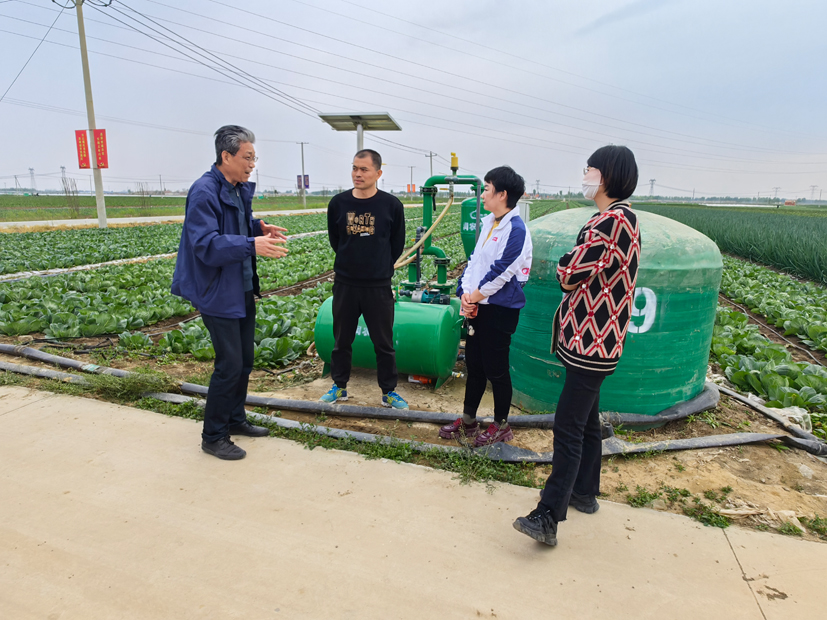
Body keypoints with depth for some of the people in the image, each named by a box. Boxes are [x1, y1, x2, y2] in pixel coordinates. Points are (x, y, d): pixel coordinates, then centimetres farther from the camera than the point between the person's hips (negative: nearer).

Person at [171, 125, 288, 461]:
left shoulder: (241, 190, 10)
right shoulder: (204, 192, -19)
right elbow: (206, 244, -26)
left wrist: (259, 227, 1)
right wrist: (252, 245, -36)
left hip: (243, 290, 9)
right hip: (218, 294, -9)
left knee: (244, 359, 16)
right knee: (229, 365, -4)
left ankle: (235, 419, 34)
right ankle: (213, 436, 14)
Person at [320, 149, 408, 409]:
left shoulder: (392, 205, -7)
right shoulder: (338, 203, -2)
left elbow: (397, 244, 4)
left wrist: (381, 267, 8)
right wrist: (351, 261, 12)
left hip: (378, 287, -2)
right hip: (344, 284, 2)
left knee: (383, 342, 8)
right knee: (341, 340, 14)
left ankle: (388, 392, 24)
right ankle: (339, 386, 32)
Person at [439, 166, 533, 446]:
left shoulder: (516, 229, -16)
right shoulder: (488, 222, 11)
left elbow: (500, 271, -20)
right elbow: (474, 260, 10)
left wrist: (475, 296, -10)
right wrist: (465, 294, -2)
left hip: (500, 309, -8)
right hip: (477, 306, 8)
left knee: (496, 370, 4)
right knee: (474, 365, 16)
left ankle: (501, 426, 23)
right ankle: (468, 420, 31)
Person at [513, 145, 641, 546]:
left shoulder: (613, 220, -19)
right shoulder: (617, 218, 16)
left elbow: (568, 274, -20)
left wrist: (566, 264, 1)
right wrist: (573, 270, -1)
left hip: (593, 342, -11)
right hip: (589, 337, 11)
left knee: (568, 429, -11)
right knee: (586, 421, 19)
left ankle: (548, 518, -7)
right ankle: (584, 493, 34)